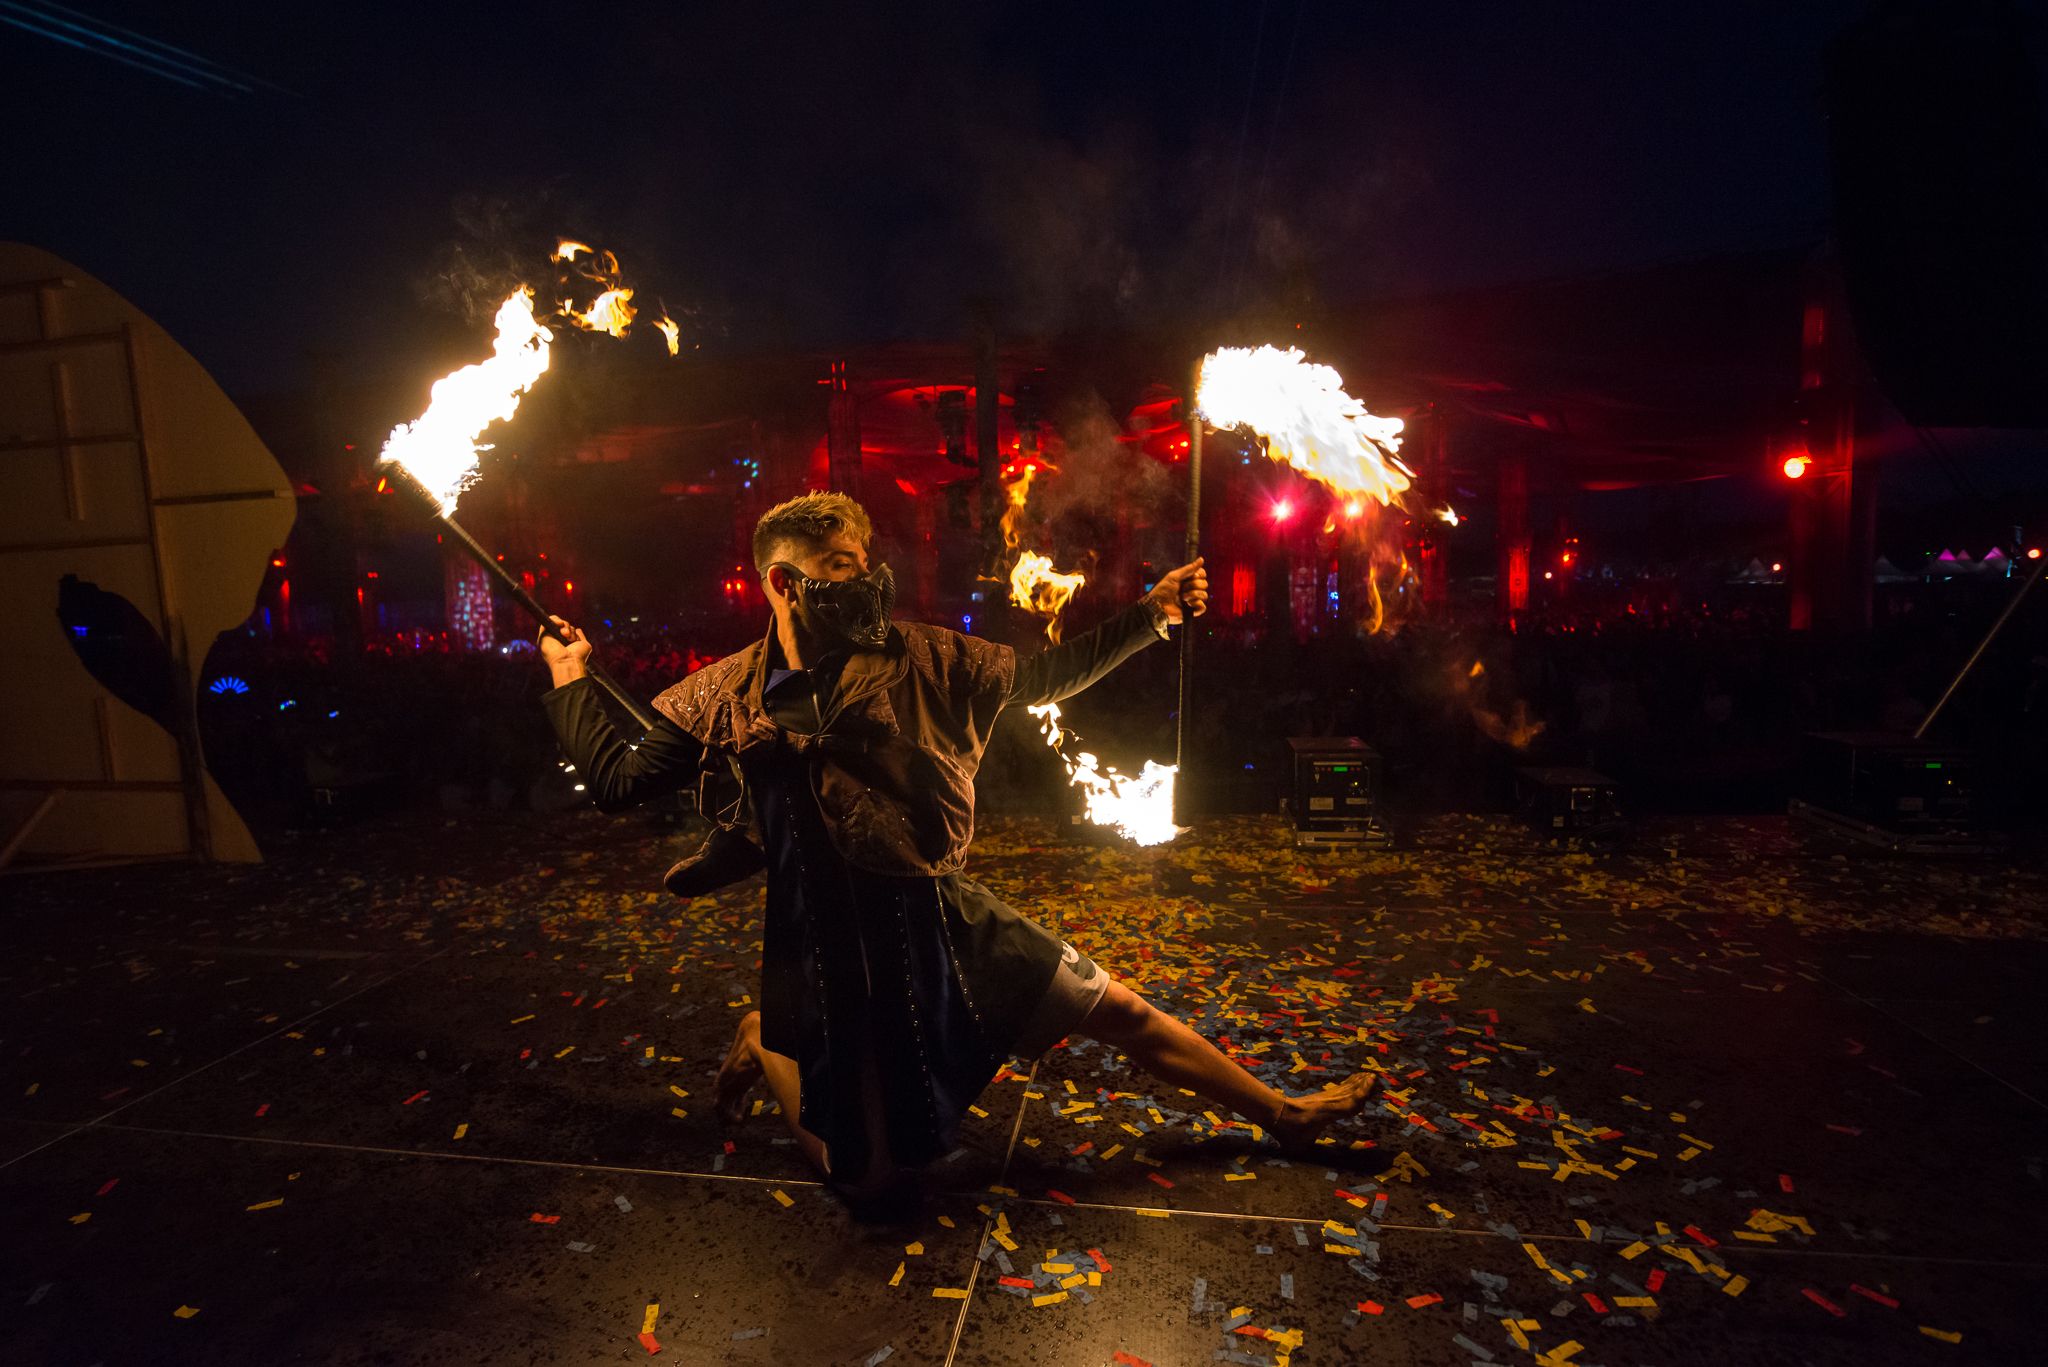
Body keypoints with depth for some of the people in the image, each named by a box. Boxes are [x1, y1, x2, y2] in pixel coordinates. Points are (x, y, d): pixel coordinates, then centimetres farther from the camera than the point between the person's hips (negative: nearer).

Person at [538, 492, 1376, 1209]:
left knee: (1119, 1013, 8)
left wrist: (1149, 617, 3)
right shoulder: (728, 696, -5)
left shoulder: (919, 658, -3)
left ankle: (1283, 1115, 30)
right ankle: (766, 1046, 34)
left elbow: (1042, 678, 5)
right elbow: (618, 780, 3)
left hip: (950, 918, 2)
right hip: (835, 954, -2)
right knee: (871, 1179, 9)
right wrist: (570, 681, 6)